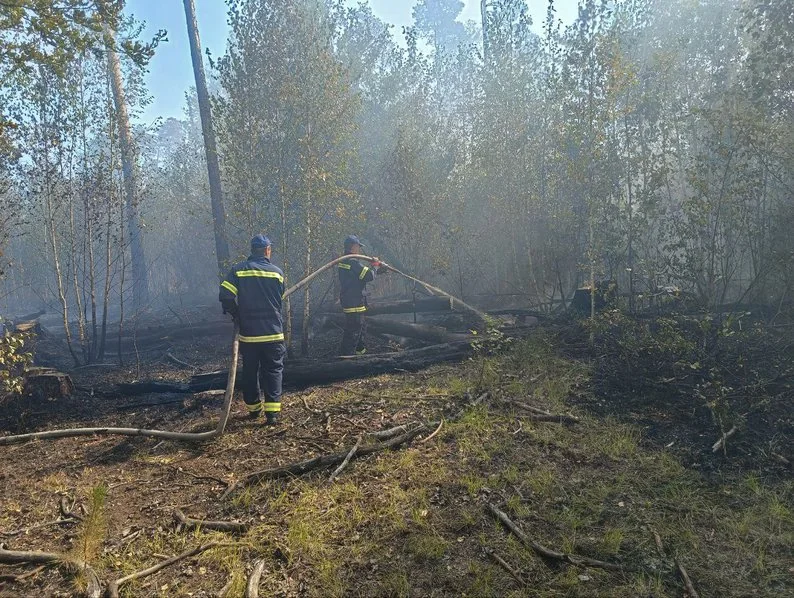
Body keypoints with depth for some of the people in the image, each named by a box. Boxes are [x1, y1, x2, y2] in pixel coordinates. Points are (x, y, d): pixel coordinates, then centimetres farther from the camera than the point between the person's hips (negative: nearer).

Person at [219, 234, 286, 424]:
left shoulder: (238, 270, -3)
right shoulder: (277, 272, 0)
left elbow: (225, 296, -10)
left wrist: (237, 315, 5)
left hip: (248, 333, 1)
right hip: (272, 332, -1)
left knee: (250, 371, 15)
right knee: (273, 371, 4)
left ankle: (253, 407, 27)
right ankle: (272, 412, -7)